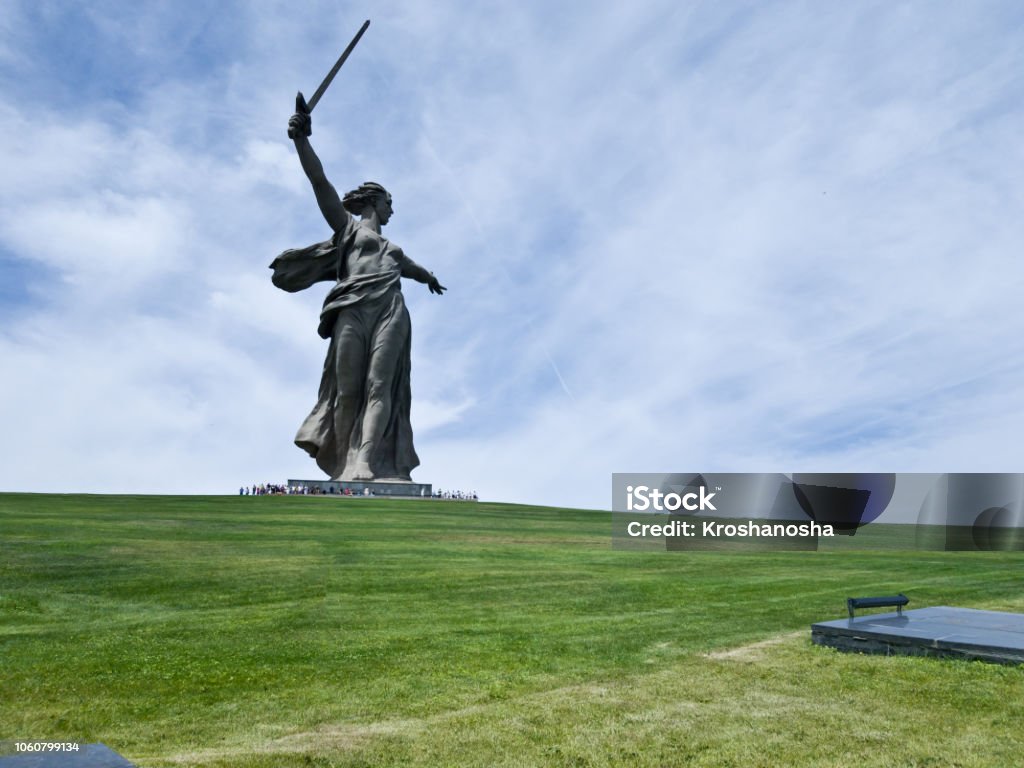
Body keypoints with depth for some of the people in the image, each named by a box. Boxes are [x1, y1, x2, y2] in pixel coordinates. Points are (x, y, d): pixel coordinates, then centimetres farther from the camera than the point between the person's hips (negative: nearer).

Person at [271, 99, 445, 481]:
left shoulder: (392, 248, 37)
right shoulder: (348, 225, 21)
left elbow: (410, 267, 59)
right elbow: (320, 182, 8)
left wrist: (429, 277, 79)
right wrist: (301, 138, -5)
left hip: (391, 311, 4)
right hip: (354, 309, -3)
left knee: (380, 387, -16)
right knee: (348, 390, -11)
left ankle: (365, 469, -28)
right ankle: (343, 469, -8)